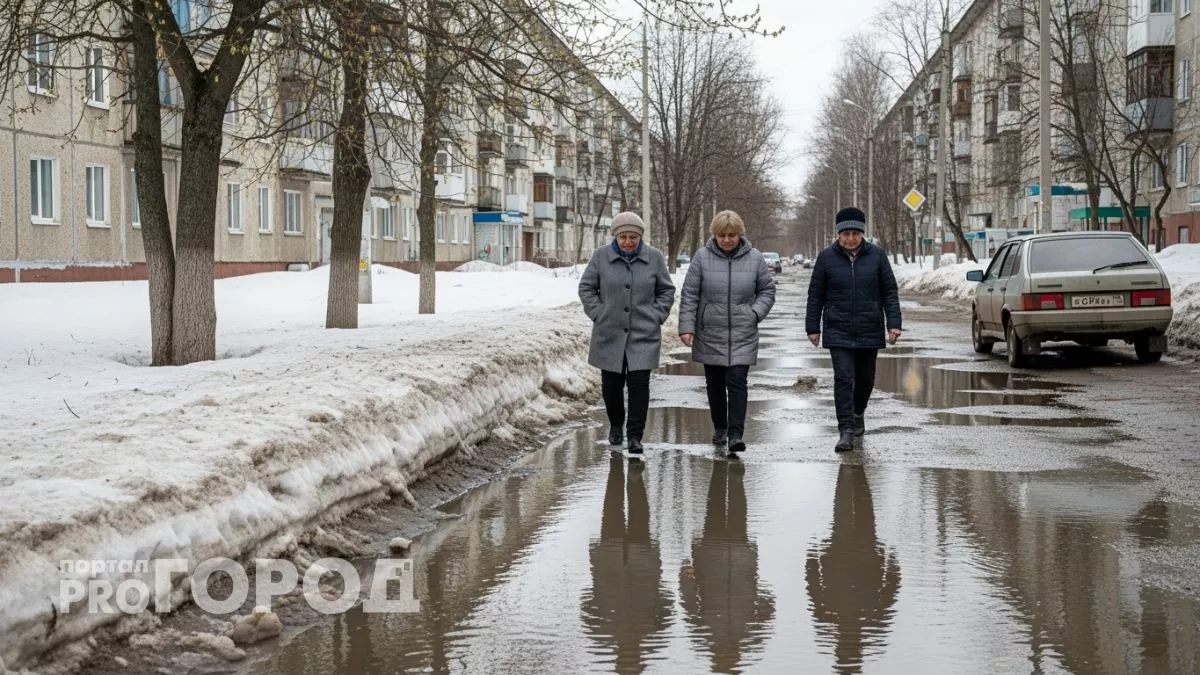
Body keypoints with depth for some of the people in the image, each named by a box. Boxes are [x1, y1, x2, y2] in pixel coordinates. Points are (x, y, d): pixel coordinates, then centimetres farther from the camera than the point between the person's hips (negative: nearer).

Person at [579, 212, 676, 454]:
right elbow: (586, 288, 7)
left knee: (639, 384, -7)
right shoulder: (601, 256, -1)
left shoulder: (654, 258, 1)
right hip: (609, 334, 1)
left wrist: (656, 316, 0)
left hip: (644, 334, -1)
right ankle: (615, 425, 33)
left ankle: (635, 435, 0)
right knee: (611, 384, 9)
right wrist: (599, 314, -2)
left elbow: (666, 291, 11)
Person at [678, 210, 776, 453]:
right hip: (710, 335, 1)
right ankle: (719, 428, 30)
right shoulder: (702, 257, -4)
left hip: (742, 336, -1)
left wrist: (756, 312, -7)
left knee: (737, 383, -10)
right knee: (715, 385, 12)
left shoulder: (754, 258, -1)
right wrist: (687, 326, -8)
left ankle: (735, 434, -10)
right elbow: (689, 295, -2)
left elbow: (767, 290, 9)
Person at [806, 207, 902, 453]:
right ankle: (846, 430, -12)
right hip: (838, 332, -2)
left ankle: (858, 414, 41)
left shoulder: (876, 255, 0)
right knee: (843, 379, -11)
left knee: (865, 379, 14)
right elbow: (815, 295, 5)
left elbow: (890, 292, 3)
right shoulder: (827, 257, -1)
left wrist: (893, 323, -4)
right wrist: (813, 327, 4)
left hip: (869, 331, 2)